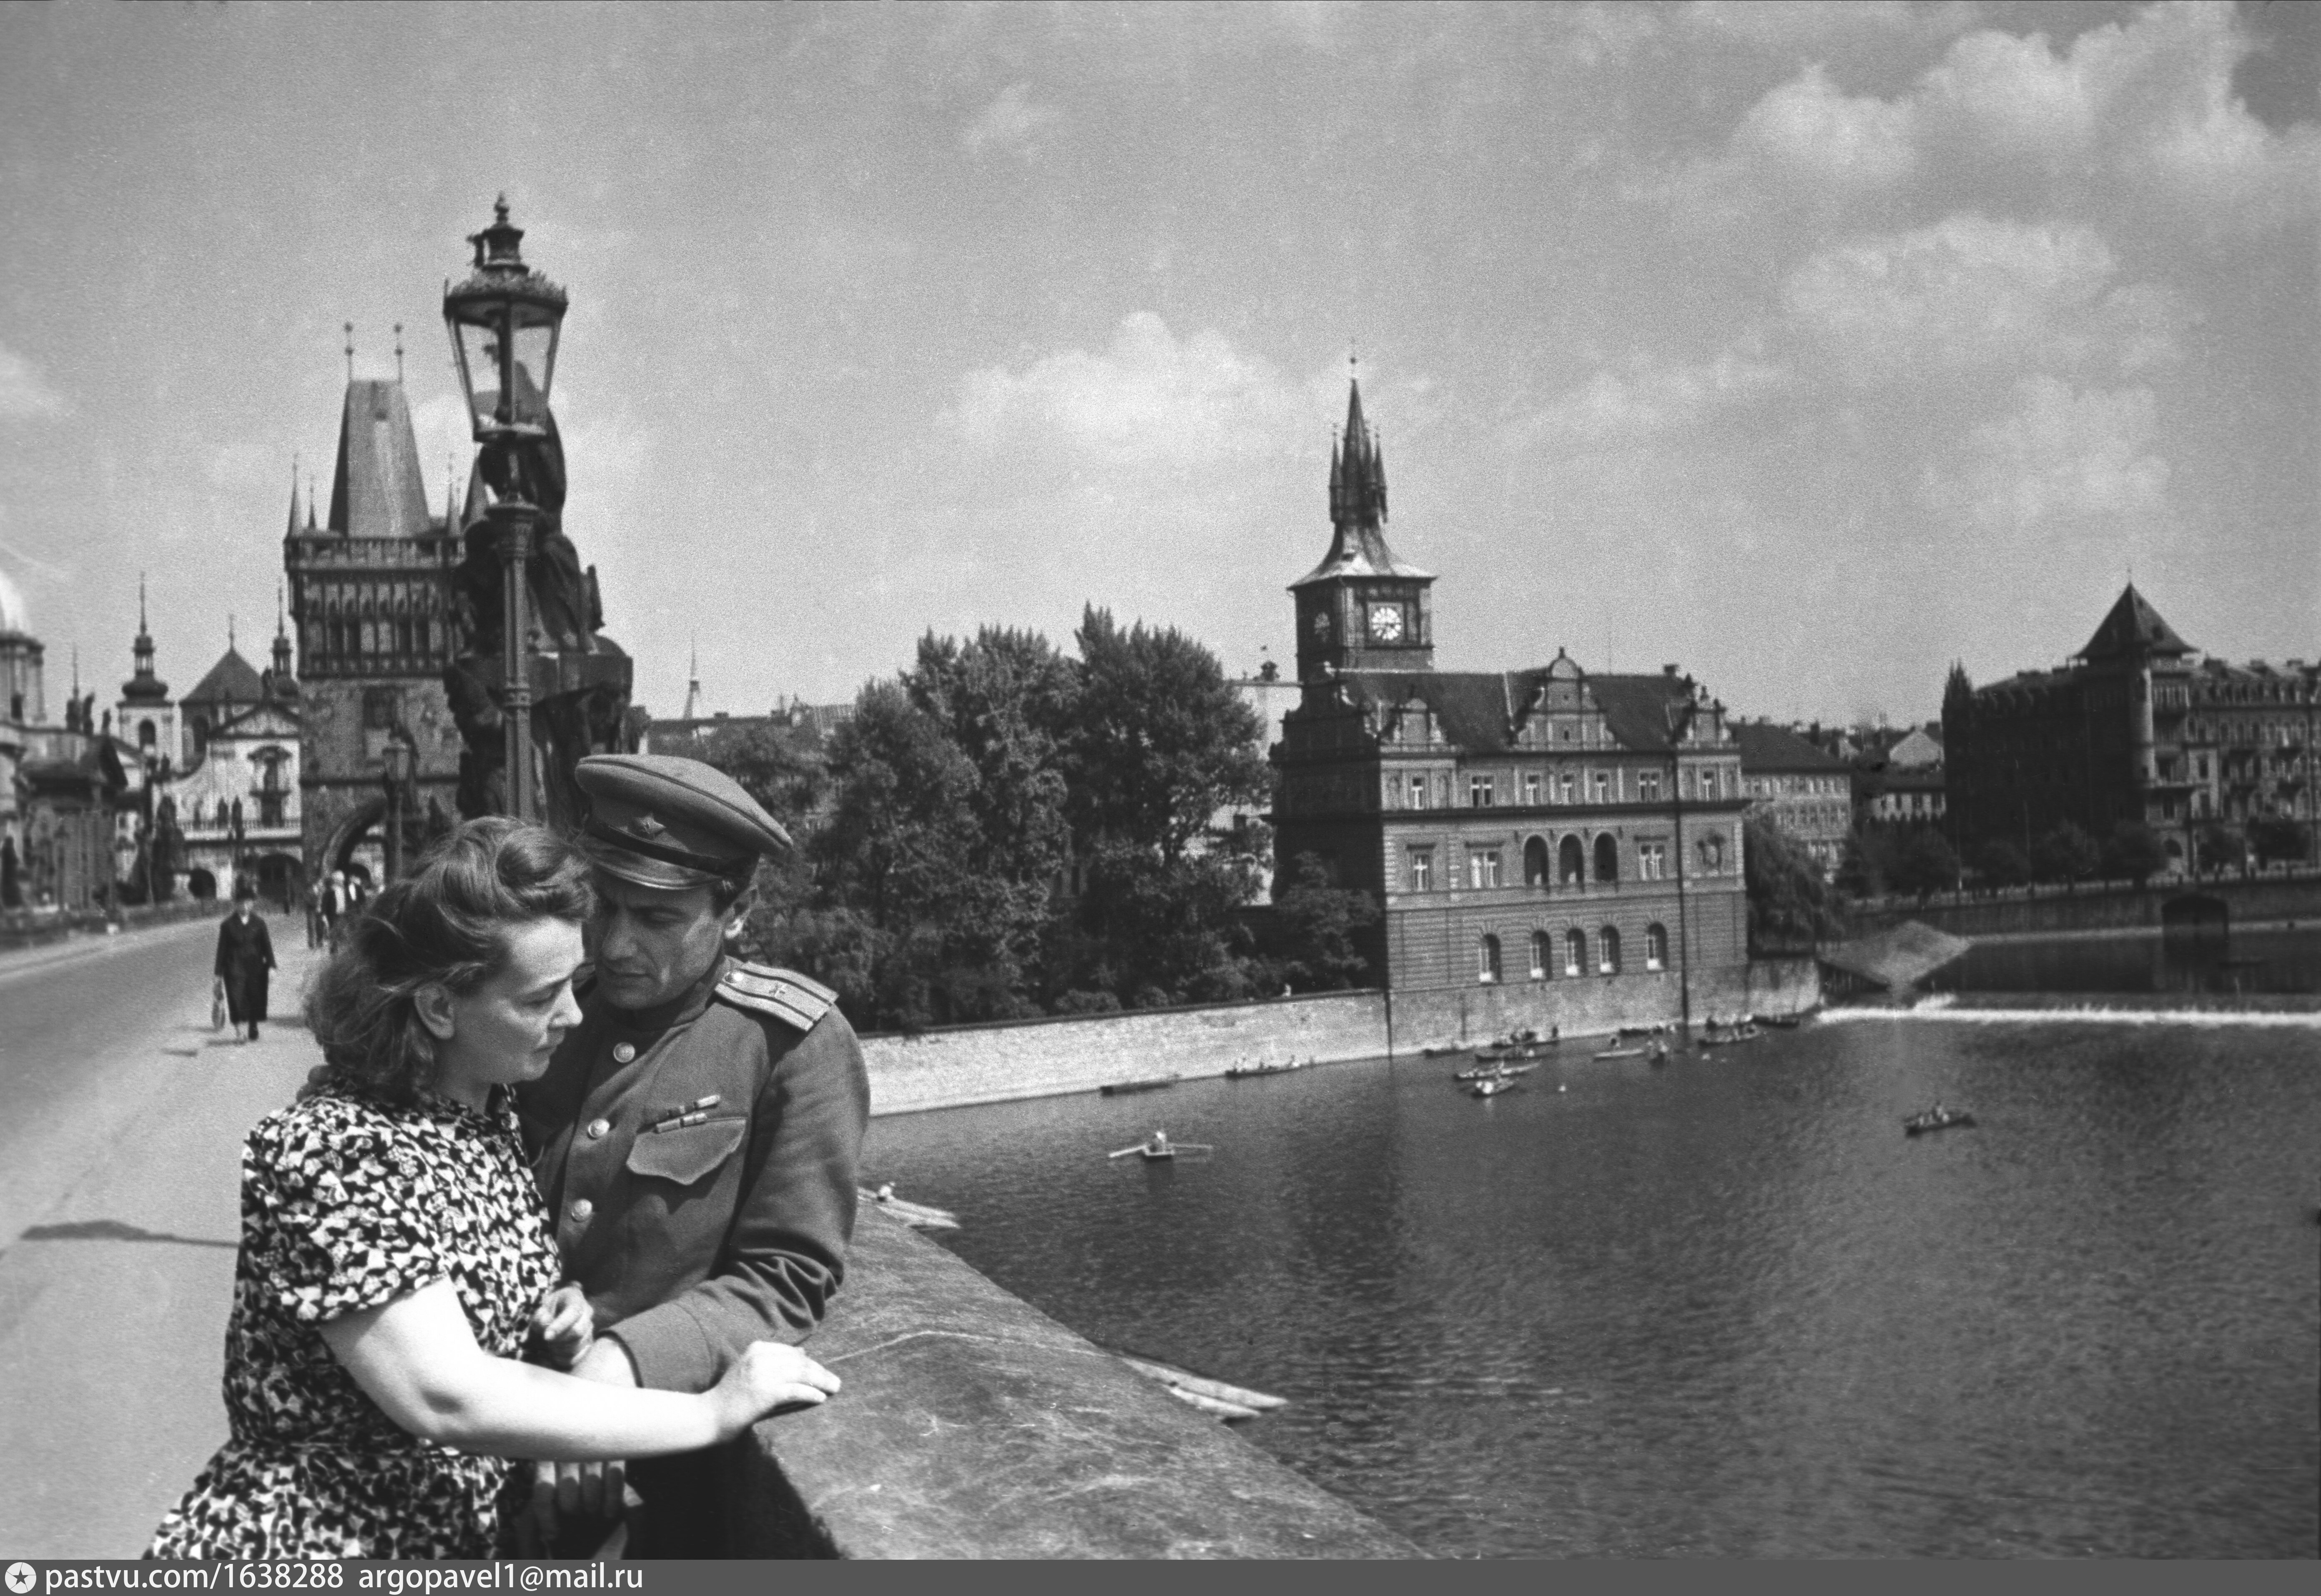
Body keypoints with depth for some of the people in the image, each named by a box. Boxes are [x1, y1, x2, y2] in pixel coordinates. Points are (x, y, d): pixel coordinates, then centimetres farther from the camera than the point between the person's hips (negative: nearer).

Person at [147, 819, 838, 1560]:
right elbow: (443, 1398, -31)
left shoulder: (488, 1107, 0)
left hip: (471, 1536, 7)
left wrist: (550, 1318, -8)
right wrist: (712, 1415, -26)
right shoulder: (326, 1149, -24)